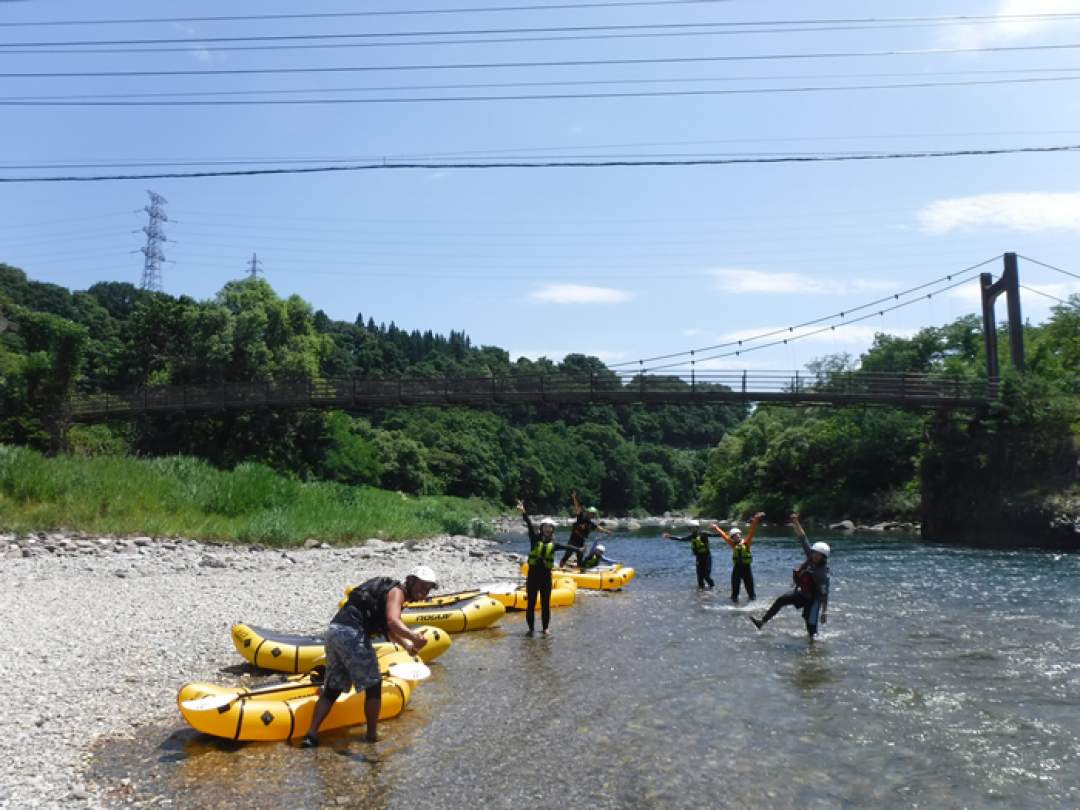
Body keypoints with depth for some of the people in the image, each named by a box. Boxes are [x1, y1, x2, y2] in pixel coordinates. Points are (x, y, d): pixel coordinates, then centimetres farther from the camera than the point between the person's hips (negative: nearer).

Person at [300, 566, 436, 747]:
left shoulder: (388, 589, 27)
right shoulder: (397, 591, -1)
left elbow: (387, 627, 43)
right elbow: (393, 621, -23)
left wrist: (406, 645, 41)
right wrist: (413, 637, -38)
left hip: (334, 630, 9)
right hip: (352, 634, -9)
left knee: (333, 688, 14)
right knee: (373, 685, 5)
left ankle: (312, 734, 8)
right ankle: (372, 734, 13)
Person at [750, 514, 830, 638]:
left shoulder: (823, 573, -26)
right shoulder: (811, 558, -11)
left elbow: (824, 594, -25)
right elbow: (803, 538, -13)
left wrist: (824, 612, -26)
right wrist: (796, 522, -18)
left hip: (814, 599, -7)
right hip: (803, 593, 7)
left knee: (811, 624, -10)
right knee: (781, 600, 1)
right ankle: (762, 621, 5)